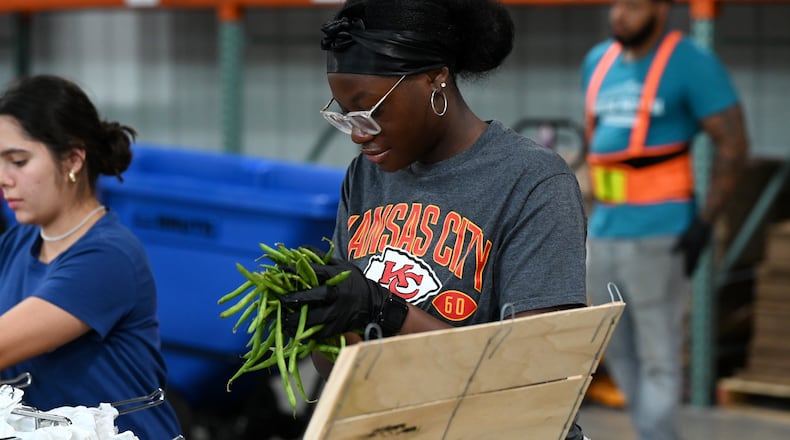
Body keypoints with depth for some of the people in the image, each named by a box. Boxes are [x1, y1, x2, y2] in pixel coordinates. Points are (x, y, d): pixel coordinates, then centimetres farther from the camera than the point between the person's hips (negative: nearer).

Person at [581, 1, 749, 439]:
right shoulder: (599, 61, 9)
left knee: (657, 358, -2)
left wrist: (704, 224, -16)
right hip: (606, 233, 7)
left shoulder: (692, 64, -11)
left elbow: (733, 144, -12)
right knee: (617, 350, 14)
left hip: (661, 236, -7)